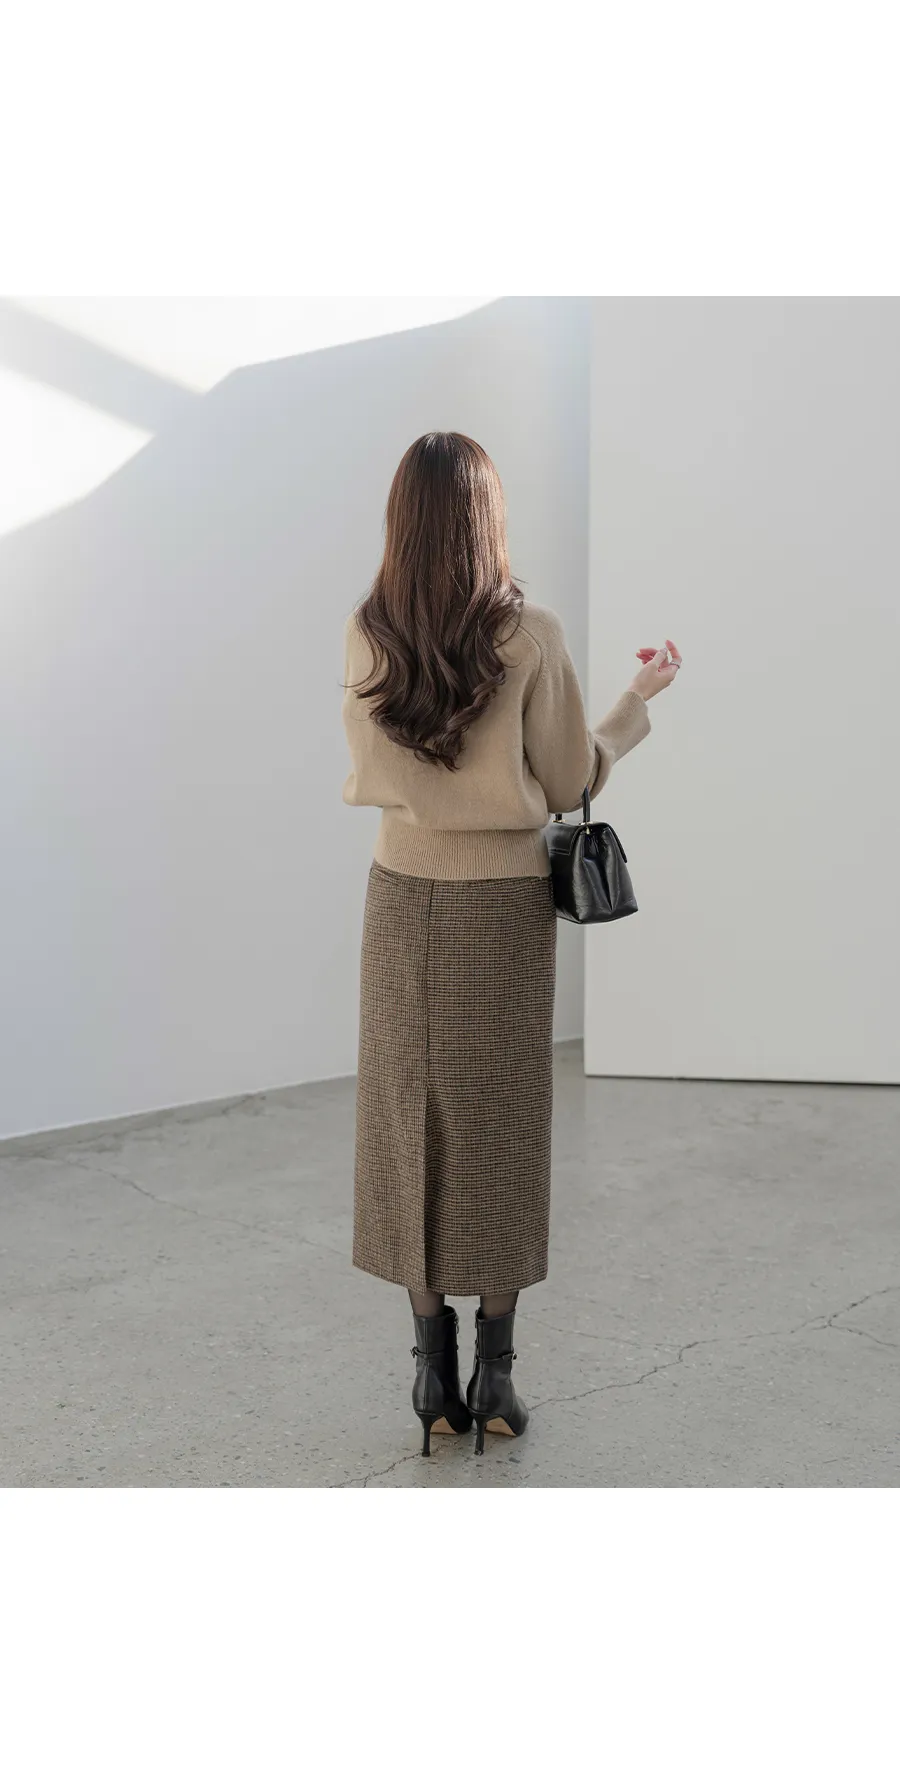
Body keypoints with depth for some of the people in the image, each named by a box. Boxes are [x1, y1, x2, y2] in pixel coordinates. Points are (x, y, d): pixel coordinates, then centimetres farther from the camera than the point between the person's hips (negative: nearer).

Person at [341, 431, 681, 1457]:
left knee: (408, 1121, 11)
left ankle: (433, 1370, 19)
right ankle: (493, 1371, 18)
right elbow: (569, 783, -5)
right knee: (499, 1127, 10)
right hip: (505, 906, -2)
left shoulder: (363, 635, -4)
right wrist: (642, 697, 8)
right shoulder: (530, 636, -13)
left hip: (403, 900, 2)